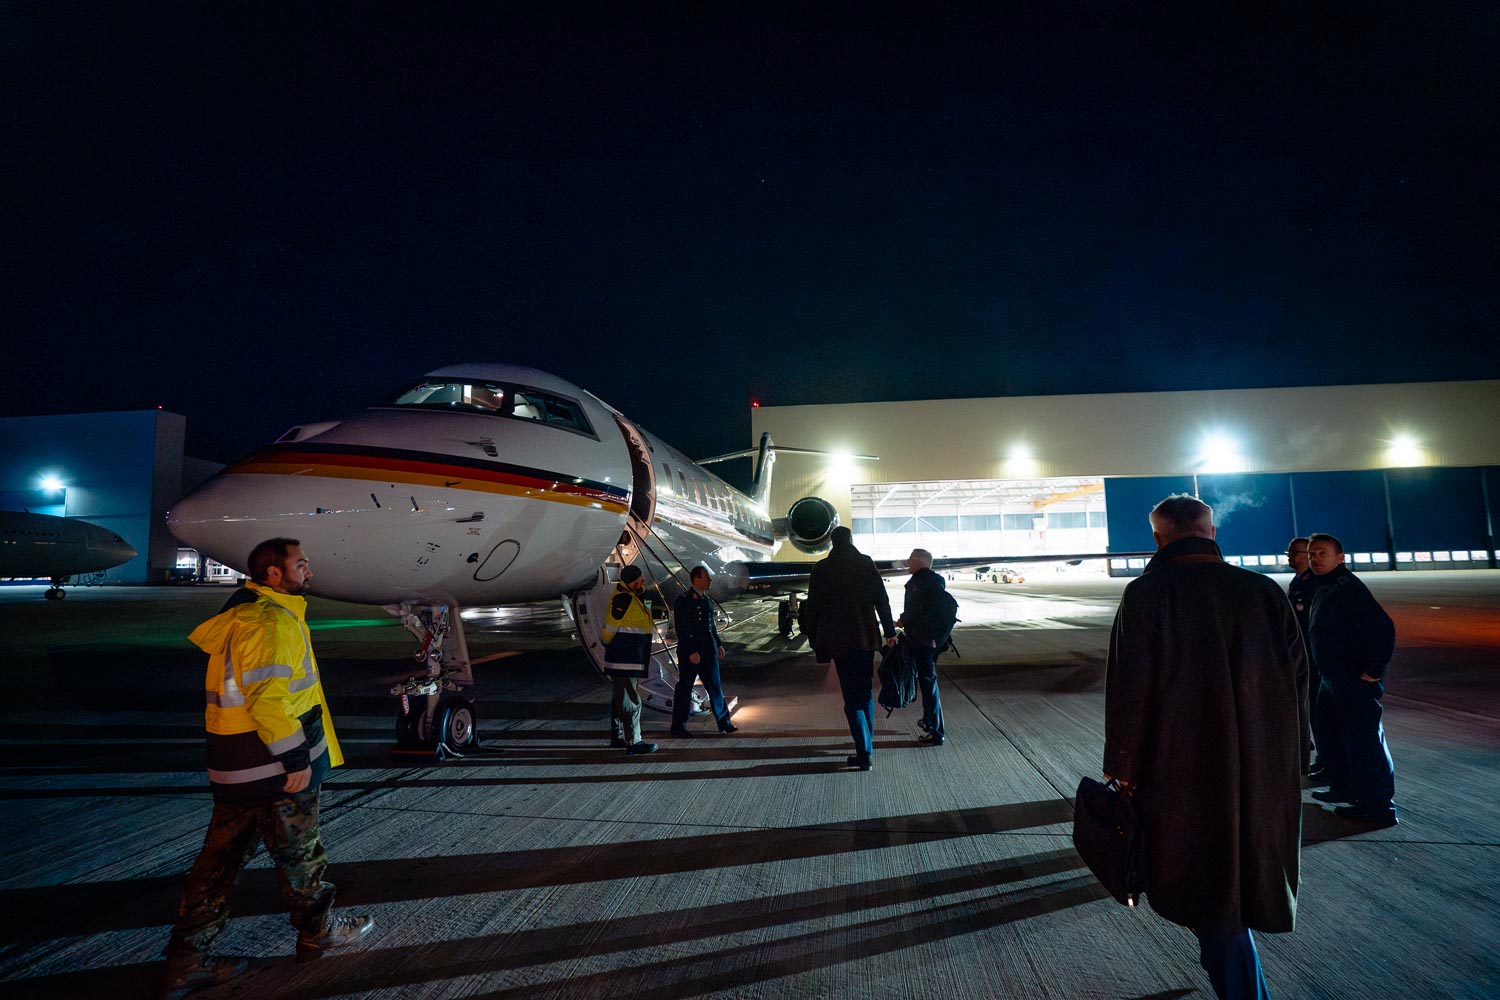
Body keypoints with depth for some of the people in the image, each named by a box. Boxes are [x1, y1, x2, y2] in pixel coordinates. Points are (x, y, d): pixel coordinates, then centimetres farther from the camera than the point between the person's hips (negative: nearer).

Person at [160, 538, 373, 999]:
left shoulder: (246, 614, 14)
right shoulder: (271, 621, -20)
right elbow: (267, 697, -26)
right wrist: (297, 759, -22)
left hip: (236, 765, 10)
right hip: (273, 766, -10)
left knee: (222, 856, 14)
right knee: (298, 851, 9)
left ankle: (187, 958, 21)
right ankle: (319, 931, 27)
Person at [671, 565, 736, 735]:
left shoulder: (707, 599, 12)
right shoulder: (684, 600, -13)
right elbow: (681, 628, -16)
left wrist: (718, 644, 15)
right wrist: (691, 652, -20)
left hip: (707, 650, 8)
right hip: (690, 651, -7)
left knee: (714, 685, 11)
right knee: (684, 687, 1)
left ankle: (723, 721, 19)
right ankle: (678, 726, 10)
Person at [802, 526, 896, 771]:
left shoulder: (822, 569, -2)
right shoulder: (866, 563, 0)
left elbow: (812, 607, 0)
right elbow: (882, 600, 0)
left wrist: (814, 639, 9)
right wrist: (890, 631, 8)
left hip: (838, 640, -2)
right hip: (866, 637, 2)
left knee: (852, 695, 1)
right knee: (866, 689, 16)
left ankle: (865, 753, -5)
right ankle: (868, 744, 23)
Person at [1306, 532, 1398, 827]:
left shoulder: (1348, 587, -16)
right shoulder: (1324, 589, 14)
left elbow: (1383, 628, -25)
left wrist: (1372, 670, -22)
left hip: (1356, 682, -10)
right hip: (1334, 680, 11)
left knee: (1363, 741, -5)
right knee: (1329, 735, 19)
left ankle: (1379, 808, 2)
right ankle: (1344, 789, 33)